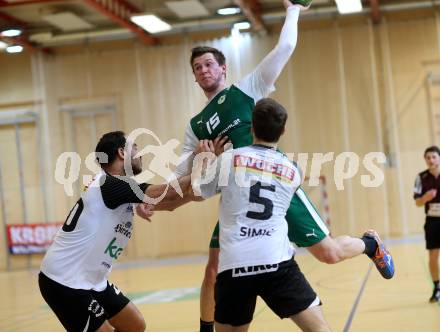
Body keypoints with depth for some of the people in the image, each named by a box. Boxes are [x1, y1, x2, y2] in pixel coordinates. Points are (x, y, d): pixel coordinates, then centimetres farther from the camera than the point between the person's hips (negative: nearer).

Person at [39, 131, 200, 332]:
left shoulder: (123, 191, 9)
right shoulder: (108, 184, -20)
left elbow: (168, 202, 11)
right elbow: (167, 193, -25)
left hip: (90, 280, 10)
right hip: (64, 282, -10)